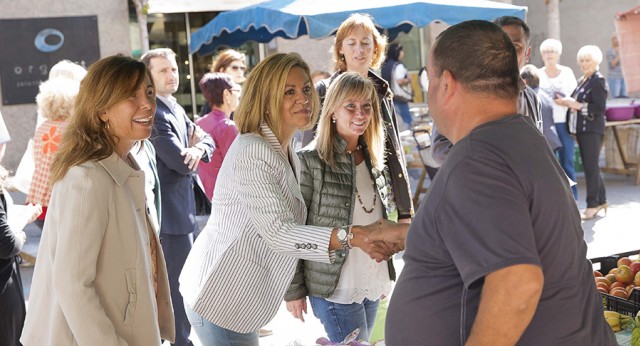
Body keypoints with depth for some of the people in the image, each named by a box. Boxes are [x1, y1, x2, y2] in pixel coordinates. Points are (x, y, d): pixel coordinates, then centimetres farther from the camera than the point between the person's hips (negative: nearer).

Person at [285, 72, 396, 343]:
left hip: (373, 285, 6)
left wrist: (385, 277, 16)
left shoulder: (374, 160, 7)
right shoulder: (311, 161, -12)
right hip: (334, 289, -6)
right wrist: (294, 290, -11)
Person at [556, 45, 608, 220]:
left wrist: (578, 106, -20)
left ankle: (592, 205, 1)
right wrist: (567, 101, 5)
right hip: (581, 129, 9)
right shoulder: (582, 81, 16)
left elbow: (600, 108, -17)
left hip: (593, 130, -9)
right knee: (590, 166, 13)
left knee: (591, 167, -5)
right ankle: (601, 201, 22)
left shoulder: (598, 81, -10)